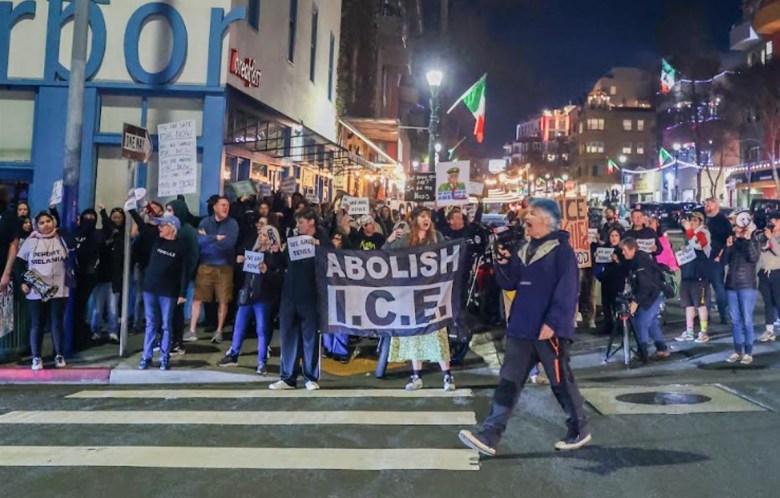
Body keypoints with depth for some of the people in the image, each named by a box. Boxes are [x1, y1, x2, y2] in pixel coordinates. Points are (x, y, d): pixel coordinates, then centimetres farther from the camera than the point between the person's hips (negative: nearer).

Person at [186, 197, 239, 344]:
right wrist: (216, 238, -15)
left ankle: (219, 331, 16)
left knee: (223, 300, 3)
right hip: (205, 265, 1)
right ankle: (192, 330, 8)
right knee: (197, 298, 0)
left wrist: (208, 239, -10)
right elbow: (199, 240, -12)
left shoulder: (232, 223, 1)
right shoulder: (205, 221, 4)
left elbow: (229, 242, -16)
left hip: (225, 266, 0)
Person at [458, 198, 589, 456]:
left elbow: (566, 290, -15)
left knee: (561, 382, 7)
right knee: (509, 382, 5)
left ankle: (580, 430, 28)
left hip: (549, 329, -7)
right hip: (522, 328, 7)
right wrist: (504, 263, -5)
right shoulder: (525, 248, 14)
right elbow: (510, 284, 14)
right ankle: (489, 436, 5)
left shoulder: (561, 248, -8)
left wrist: (553, 322, -22)